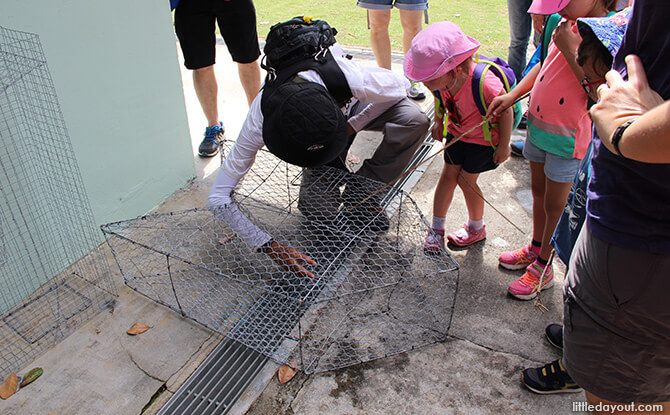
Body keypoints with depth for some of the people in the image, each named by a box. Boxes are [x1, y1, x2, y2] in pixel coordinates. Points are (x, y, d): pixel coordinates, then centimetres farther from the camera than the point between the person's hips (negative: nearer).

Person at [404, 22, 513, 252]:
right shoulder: (444, 78, -21)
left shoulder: (484, 83, -39)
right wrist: (439, 121, 3)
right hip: (457, 131, 5)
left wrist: (504, 146, -15)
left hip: (483, 138, -5)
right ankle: (437, 228, 17)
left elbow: (506, 112, -24)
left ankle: (477, 228, 24)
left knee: (465, 179, -1)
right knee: (448, 175, 4)